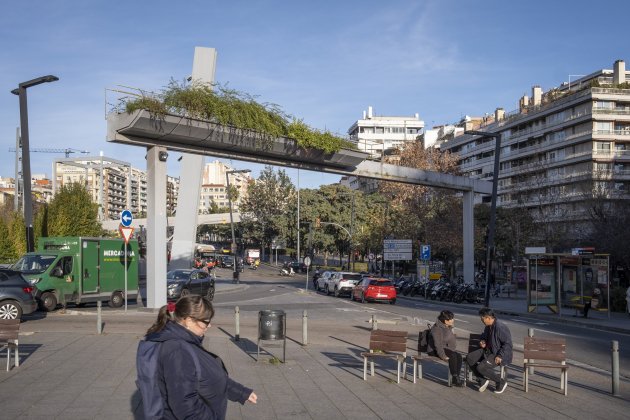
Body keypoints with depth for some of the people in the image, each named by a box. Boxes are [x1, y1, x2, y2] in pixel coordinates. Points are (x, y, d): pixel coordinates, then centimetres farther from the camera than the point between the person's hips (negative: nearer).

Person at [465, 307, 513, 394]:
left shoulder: (500, 327, -23)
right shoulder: (488, 327, 6)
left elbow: (508, 344, -21)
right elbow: (484, 335, 29)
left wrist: (500, 356, -26)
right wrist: (483, 341, 7)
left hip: (498, 354, -9)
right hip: (488, 350, 9)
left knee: (481, 367, -26)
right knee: (469, 358, -8)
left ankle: (501, 382, -4)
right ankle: (482, 380, 4)